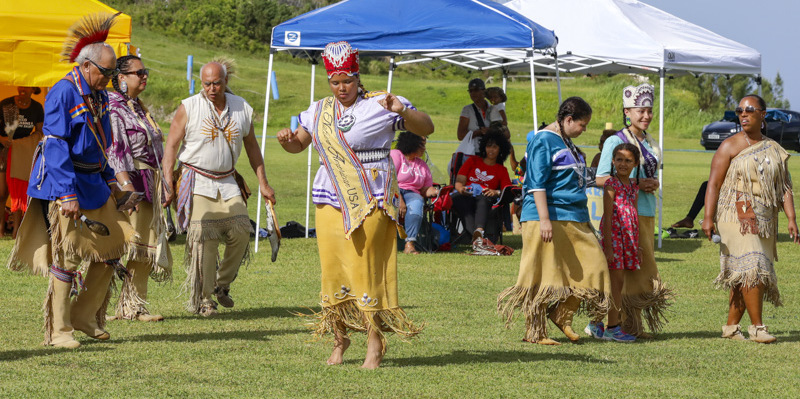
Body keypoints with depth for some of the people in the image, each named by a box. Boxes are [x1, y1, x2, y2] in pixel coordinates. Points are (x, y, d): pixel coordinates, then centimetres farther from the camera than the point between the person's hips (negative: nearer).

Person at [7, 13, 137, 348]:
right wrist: (67, 195, -25)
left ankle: (85, 315, 18)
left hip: (93, 183, 9)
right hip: (64, 184, -9)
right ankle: (58, 330, 0)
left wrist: (109, 179, 19)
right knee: (67, 255, -7)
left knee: (112, 248, 7)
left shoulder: (98, 97, 11)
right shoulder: (63, 93, -16)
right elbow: (55, 146, -20)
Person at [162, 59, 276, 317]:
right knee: (204, 238, -10)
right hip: (197, 182, -4)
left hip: (228, 182, 4)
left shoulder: (242, 108, 7)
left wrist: (263, 183, 16)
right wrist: (168, 184, -12)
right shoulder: (189, 108, -3)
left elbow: (251, 147, 18)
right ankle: (202, 298, -1)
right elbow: (171, 146, -4)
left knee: (241, 232, -7)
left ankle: (222, 283, 15)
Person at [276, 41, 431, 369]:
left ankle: (375, 340, -1)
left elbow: (426, 128, -6)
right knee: (331, 268, 4)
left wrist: (402, 111, -25)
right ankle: (339, 337, 16)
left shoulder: (379, 106, -3)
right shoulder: (319, 111, 14)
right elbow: (297, 144, 23)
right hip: (331, 202, 5)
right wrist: (286, 139, -1)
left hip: (369, 202, -5)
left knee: (365, 267, -8)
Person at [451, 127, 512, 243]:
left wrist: (496, 192, -15)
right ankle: (475, 233, -63)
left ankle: (478, 231, -67)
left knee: (484, 199, -40)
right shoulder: (473, 161, 27)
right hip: (467, 196, 0)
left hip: (485, 199, 0)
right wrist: (461, 189, -10)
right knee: (458, 198, -39)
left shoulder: (502, 170, 25)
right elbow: (459, 182, 15)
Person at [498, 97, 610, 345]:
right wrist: (544, 219, -23)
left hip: (573, 218, 9)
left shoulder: (566, 142, 19)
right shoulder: (543, 141, -10)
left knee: (591, 266, 2)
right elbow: (537, 183, -16)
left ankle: (562, 315, 15)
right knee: (544, 276, -5)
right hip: (550, 216, -9)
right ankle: (534, 332, 2)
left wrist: (584, 217, 28)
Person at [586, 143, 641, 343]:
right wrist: (608, 247, -17)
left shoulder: (633, 186, 13)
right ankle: (612, 328, 0)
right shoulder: (611, 184, -9)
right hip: (614, 236, -7)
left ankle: (595, 324, 15)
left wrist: (636, 246, 16)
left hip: (629, 237, 7)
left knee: (618, 283, 8)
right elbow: (607, 217, -13)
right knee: (615, 283, -5)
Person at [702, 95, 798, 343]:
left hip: (763, 221, 5)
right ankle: (757, 327, -14)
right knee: (751, 267, -17)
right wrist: (708, 217, -16)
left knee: (744, 276, 6)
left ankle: (731, 327, 14)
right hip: (737, 217, -5)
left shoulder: (774, 151, 12)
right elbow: (714, 183, -6)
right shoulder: (730, 146, 0)